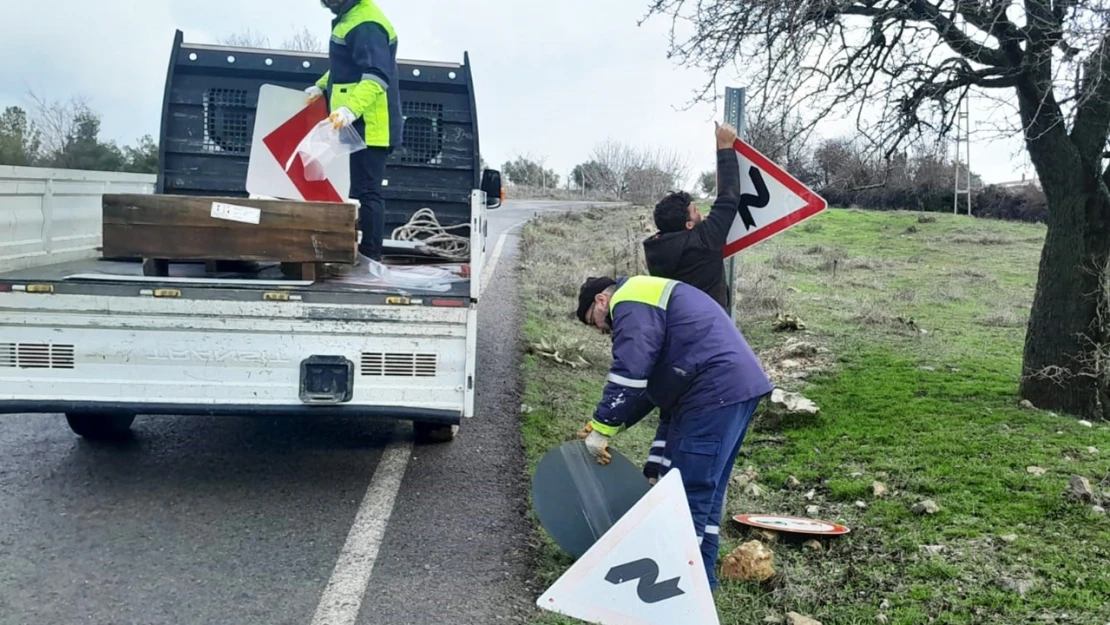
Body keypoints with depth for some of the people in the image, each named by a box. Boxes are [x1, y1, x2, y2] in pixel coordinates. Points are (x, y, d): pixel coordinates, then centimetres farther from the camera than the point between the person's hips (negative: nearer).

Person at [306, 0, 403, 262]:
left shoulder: (366, 25, -18)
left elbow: (377, 78, -29)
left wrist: (351, 109, -40)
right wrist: (321, 86, 21)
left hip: (368, 125, -11)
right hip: (357, 124, 11)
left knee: (366, 192, -8)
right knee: (358, 190, 15)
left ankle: (370, 258, -3)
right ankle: (353, 251, 23)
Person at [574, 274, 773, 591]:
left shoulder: (630, 303, -5)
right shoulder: (648, 296, 28)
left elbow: (629, 374, -16)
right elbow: (649, 378, 26)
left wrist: (601, 428, -6)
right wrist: (607, 424, 20)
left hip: (716, 393, -11)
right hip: (736, 386, 11)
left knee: (690, 493, -6)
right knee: (704, 490, 16)